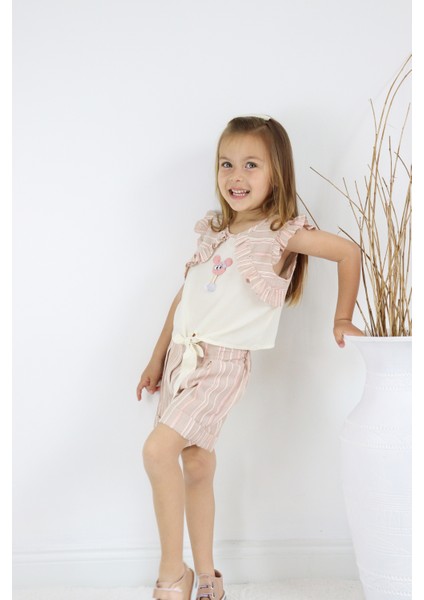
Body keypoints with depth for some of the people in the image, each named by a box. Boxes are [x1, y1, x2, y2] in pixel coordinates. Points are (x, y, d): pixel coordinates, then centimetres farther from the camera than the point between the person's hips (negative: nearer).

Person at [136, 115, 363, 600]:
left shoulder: (281, 232, -6)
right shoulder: (213, 230, 12)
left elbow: (349, 252, -5)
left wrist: (342, 319, 0)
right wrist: (157, 358, 18)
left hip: (222, 360, -6)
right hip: (181, 352, 6)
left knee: (159, 449, -19)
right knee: (196, 463, 9)